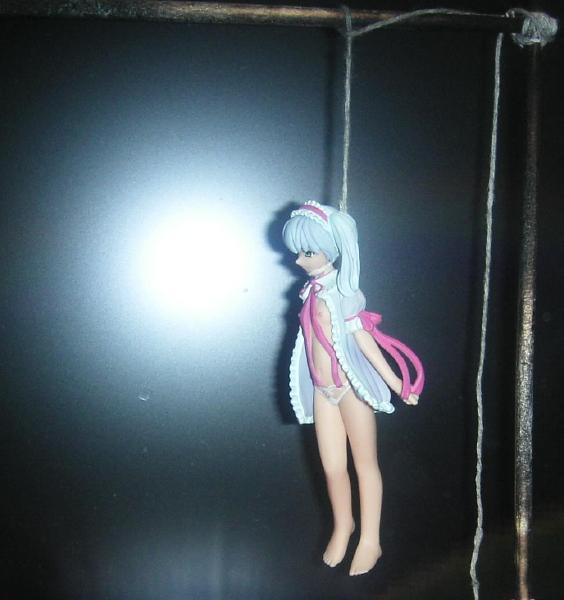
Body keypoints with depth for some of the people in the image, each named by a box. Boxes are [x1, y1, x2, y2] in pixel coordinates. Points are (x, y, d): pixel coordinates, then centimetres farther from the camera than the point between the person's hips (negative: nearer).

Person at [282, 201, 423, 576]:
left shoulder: (343, 292, -12)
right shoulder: (313, 291, 6)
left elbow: (364, 340, -13)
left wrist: (396, 383, -16)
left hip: (352, 389, -6)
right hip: (323, 391, 6)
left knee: (365, 464, 7)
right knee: (333, 467, 12)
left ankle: (370, 541, 19)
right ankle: (342, 526, 36)